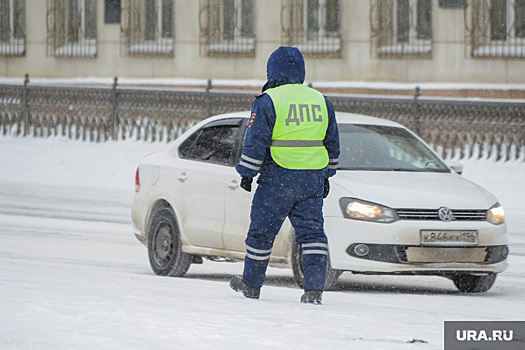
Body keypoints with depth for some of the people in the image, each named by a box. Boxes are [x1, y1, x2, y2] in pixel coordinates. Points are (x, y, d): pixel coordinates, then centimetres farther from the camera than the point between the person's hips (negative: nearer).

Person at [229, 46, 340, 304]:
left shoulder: (267, 101, -7)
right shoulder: (320, 101, 11)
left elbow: (255, 142, -9)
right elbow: (332, 144, 18)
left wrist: (247, 173, 1)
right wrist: (326, 175, 27)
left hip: (278, 179, -4)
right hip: (313, 181, 4)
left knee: (262, 232, 9)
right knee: (312, 231, 4)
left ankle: (251, 284, 21)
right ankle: (314, 288, -8)